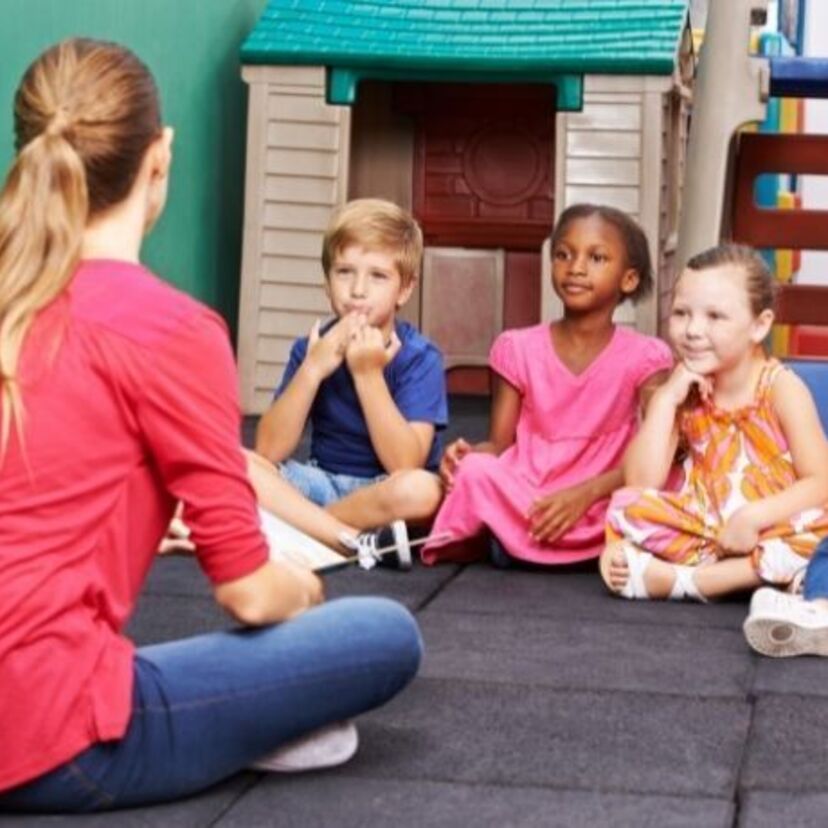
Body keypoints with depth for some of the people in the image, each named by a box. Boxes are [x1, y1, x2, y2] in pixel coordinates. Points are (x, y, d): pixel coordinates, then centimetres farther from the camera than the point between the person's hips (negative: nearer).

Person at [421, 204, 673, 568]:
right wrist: (466, 455, -20)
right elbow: (500, 445, 5)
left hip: (599, 508, 2)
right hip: (521, 500, -1)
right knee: (475, 471, -34)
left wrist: (585, 494, -25)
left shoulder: (644, 357, 0)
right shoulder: (519, 349, 5)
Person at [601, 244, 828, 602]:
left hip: (772, 531, -3)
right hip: (704, 529, 3)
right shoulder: (684, 391, 2)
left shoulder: (780, 388, -7)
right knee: (627, 506, -20)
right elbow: (641, 483, -9)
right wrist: (666, 398, -13)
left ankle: (681, 579, -27)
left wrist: (754, 517, -27)